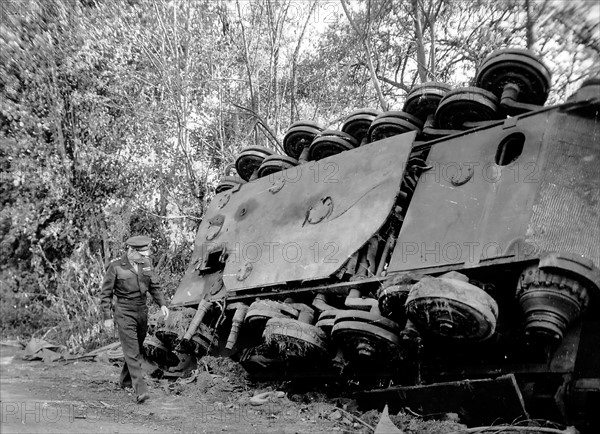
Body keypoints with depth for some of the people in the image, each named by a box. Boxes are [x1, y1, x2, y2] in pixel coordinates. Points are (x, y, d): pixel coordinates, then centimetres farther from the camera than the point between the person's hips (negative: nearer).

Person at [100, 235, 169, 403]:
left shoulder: (146, 263, 4)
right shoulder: (115, 267, -10)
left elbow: (154, 286, 13)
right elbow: (106, 294, -5)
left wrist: (162, 304, -1)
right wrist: (107, 317, -7)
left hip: (142, 311, 6)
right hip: (124, 313, -6)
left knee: (138, 350, 16)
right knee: (132, 352, -9)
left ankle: (126, 381, 36)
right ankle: (140, 390, -13)